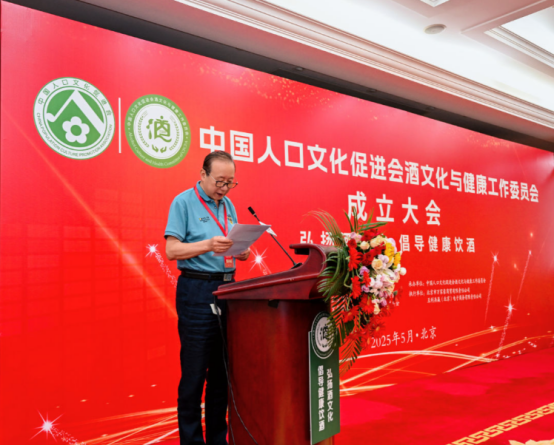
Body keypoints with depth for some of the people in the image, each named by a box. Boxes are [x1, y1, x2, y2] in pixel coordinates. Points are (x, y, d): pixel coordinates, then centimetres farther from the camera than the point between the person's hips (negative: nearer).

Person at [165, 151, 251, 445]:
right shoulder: (183, 202, -3)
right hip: (197, 291, -6)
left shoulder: (228, 206, 15)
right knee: (195, 373, -1)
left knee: (223, 370, 11)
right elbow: (171, 250, -11)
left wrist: (242, 251, -4)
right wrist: (208, 245, -24)